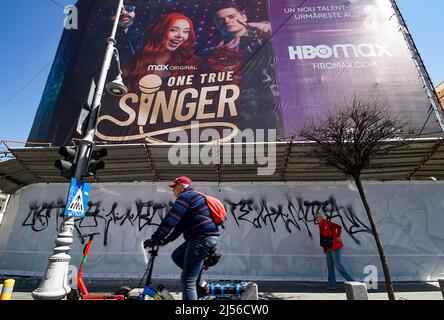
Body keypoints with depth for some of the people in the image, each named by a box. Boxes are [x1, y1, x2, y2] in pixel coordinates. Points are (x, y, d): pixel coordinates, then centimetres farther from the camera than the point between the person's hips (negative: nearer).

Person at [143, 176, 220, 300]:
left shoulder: (185, 196, -6)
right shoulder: (193, 197, 25)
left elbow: (170, 219, -16)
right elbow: (180, 225, 24)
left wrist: (155, 238, -11)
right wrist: (165, 240, 20)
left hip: (203, 238, -10)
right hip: (204, 237, 10)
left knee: (187, 281, -6)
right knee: (176, 256, 23)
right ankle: (199, 283, 22)